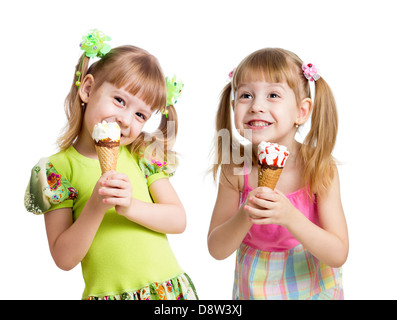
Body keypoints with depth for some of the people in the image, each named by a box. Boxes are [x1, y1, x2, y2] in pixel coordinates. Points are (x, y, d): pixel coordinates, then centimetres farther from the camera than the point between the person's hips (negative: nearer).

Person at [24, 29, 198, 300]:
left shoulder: (142, 155, 2)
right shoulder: (58, 168, -6)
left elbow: (179, 220, -4)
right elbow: (64, 259, -8)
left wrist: (131, 206, -19)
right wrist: (95, 208, -22)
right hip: (106, 293, -2)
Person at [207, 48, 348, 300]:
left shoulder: (321, 168, -20)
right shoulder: (235, 168, -17)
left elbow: (338, 255, -20)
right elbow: (217, 250, -13)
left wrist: (289, 217, -34)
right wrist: (245, 217, -31)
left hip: (312, 286, 0)